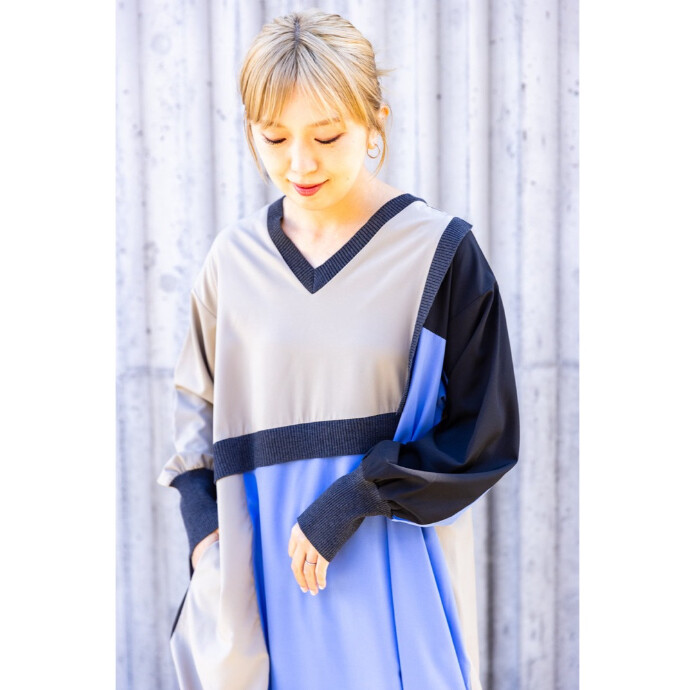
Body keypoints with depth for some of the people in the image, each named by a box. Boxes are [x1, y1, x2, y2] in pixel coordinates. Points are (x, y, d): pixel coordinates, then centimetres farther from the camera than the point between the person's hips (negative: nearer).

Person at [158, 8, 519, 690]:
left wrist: (349, 503, -16)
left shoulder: (440, 252, -9)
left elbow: (484, 436, -7)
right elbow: (198, 402, 13)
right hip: (258, 578, 3)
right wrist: (203, 524, -1)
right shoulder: (236, 256, 1)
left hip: (391, 580, -2)